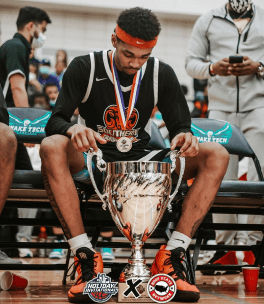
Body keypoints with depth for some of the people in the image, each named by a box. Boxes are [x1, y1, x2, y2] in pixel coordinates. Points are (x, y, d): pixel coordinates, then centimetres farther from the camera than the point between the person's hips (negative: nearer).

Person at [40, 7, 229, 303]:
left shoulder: (161, 75, 3)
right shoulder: (84, 68, -5)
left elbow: (178, 125, 5)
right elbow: (54, 122, -11)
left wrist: (184, 136, -22)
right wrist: (73, 129, -36)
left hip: (141, 160, 3)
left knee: (217, 155, -17)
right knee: (51, 147, -36)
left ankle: (171, 256, -23)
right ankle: (86, 257, -34)